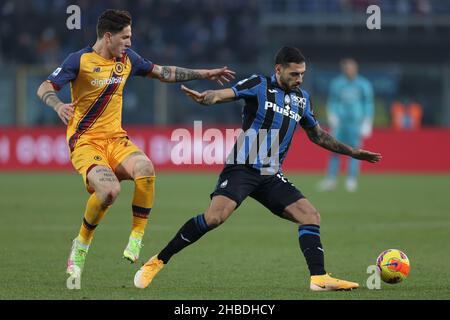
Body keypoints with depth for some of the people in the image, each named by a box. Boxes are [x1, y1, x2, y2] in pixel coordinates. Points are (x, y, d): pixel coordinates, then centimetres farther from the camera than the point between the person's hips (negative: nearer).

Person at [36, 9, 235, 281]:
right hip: (85, 142, -5)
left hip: (116, 139, 5)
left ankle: (137, 238, -17)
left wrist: (205, 74, 21)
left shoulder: (127, 58, 9)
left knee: (145, 168, -30)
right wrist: (58, 105, -33)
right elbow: (45, 88, -10)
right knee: (110, 189, -32)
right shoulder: (80, 60, -8)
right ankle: (81, 245, -6)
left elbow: (163, 73, 22)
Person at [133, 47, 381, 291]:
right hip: (242, 168, -7)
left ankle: (319, 278, -3)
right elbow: (224, 95, -18)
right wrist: (205, 98, -42)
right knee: (215, 217, -24)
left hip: (271, 175, 7)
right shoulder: (259, 85, -4)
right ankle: (157, 262, -15)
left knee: (311, 216, -5)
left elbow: (317, 135, 29)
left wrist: (351, 152, 30)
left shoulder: (302, 99, 15)